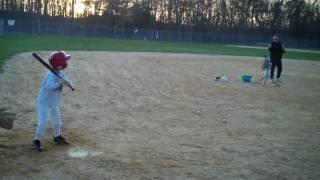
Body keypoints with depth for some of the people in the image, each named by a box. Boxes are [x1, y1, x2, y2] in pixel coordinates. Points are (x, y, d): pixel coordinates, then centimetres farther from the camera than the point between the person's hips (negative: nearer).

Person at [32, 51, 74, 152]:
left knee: (57, 121, 21)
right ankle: (36, 141, 2)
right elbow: (49, 86, -44)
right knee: (43, 122, -14)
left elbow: (69, 83, 2)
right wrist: (60, 82, -43)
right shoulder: (51, 75, -28)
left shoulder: (61, 73, -1)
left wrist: (69, 83, -19)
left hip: (54, 103, 9)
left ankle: (57, 137, 41)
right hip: (44, 102, -9)